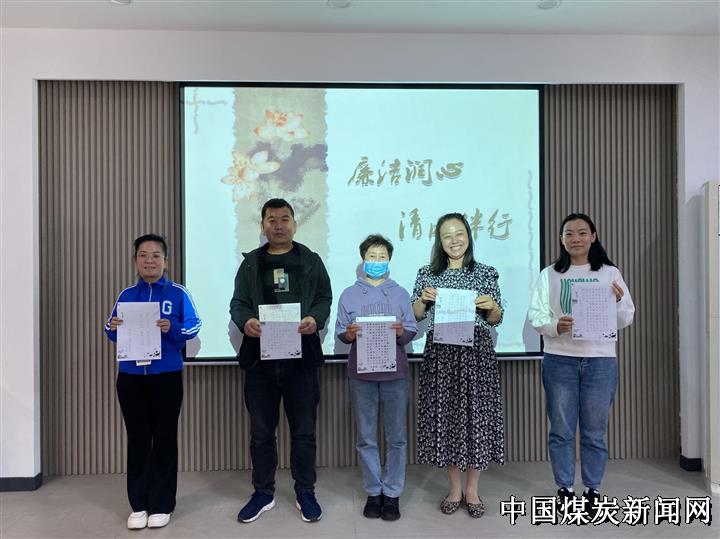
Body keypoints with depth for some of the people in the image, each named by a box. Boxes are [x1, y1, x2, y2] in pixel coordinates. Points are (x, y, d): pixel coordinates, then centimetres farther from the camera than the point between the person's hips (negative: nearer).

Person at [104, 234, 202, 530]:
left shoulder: (178, 293, -3)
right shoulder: (126, 295, 7)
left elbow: (193, 327, -8)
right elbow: (113, 332, 9)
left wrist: (172, 328, -27)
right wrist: (113, 328, -13)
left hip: (167, 376, -3)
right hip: (130, 376, 3)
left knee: (164, 439, 6)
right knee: (137, 439, 10)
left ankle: (161, 505, 18)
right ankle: (138, 505, 22)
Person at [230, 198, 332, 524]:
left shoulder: (310, 260, 8)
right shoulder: (250, 262, 10)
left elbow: (325, 298, 5)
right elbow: (238, 302, 5)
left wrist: (315, 319, -16)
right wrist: (245, 321, -16)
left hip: (301, 357, -1)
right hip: (260, 357, 1)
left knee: (303, 430, 8)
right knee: (261, 431, 11)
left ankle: (305, 493, 24)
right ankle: (263, 493, 26)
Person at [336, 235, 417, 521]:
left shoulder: (400, 293, 8)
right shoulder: (349, 294, 7)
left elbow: (412, 331, 3)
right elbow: (339, 332, 1)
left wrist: (402, 332, -18)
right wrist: (348, 334, -20)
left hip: (395, 372, 0)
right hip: (361, 373, 0)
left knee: (396, 437, 5)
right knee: (366, 438, 7)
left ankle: (392, 493, 16)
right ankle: (373, 492, 20)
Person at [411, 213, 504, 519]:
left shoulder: (485, 273, 6)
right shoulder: (427, 274, 8)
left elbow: (495, 320, 8)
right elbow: (415, 316, 10)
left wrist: (491, 305, -13)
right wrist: (423, 298, -9)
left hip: (476, 352, -1)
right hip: (440, 353, 1)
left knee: (476, 415, 2)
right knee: (444, 416, 4)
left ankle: (473, 490, 20)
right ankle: (455, 489, 22)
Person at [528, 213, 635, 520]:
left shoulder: (610, 273, 7)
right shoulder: (549, 275, 5)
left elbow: (626, 320, 7)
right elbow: (535, 315, 0)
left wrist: (618, 302, -14)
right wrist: (555, 326, -20)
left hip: (600, 360, 0)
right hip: (559, 360, 0)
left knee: (595, 431, 7)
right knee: (561, 429, 6)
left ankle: (593, 490, 22)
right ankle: (565, 488, 20)